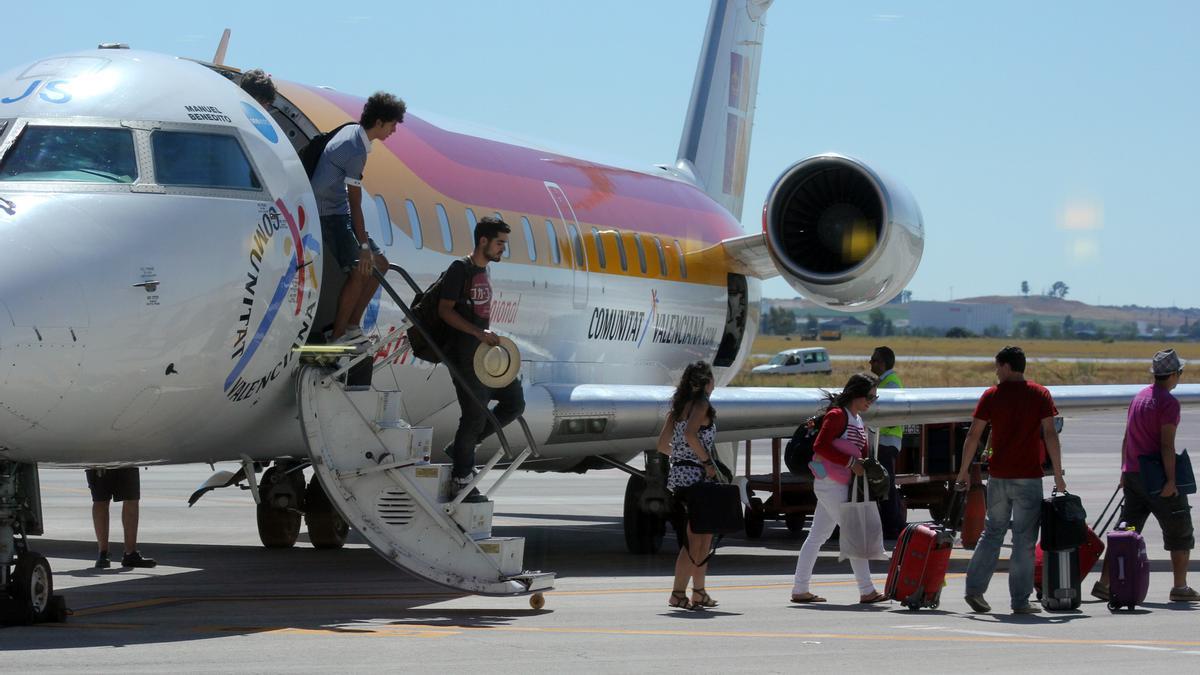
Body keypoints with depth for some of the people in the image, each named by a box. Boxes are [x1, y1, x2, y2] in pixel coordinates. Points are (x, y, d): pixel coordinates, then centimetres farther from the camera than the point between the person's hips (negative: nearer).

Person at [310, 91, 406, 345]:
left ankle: (351, 325, 7)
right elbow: (355, 204, -22)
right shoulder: (357, 151, -23)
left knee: (379, 264, 9)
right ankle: (338, 335, -17)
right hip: (329, 213, -10)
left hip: (338, 210, 10)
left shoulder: (351, 130, 6)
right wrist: (364, 246, -21)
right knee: (360, 270, -21)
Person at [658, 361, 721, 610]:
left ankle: (699, 592, 21)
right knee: (696, 538, -6)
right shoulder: (701, 404, -10)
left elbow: (663, 445, 13)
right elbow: (690, 433, -26)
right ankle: (678, 593, -9)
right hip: (695, 476, -9)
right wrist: (707, 461, -18)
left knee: (704, 534, 17)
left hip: (679, 474, 9)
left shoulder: (679, 406, 14)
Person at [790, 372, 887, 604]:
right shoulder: (837, 415, -12)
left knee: (817, 536, 9)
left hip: (842, 485, 10)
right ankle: (867, 591, -6)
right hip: (831, 483, -10)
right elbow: (820, 446, -20)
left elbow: (861, 453, 21)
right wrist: (851, 463, -21)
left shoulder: (857, 420, 17)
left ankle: (800, 590, 12)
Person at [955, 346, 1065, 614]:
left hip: (998, 476, 2)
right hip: (1029, 476, -2)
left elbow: (973, 436, 0)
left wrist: (963, 472, 8)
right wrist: (1058, 475, -3)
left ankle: (975, 589, 8)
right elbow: (1050, 434, -7)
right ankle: (1020, 601, 2)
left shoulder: (991, 396, 2)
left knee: (993, 532, 15)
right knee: (1024, 539, 2)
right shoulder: (1040, 395, -1)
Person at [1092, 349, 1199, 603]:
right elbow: (1167, 444, -19)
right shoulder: (1168, 402, -13)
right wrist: (1171, 480, -20)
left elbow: (1127, 439, 17)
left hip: (1133, 474, 8)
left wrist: (1125, 472, 21)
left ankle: (1104, 583, -1)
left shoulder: (1138, 398, 13)